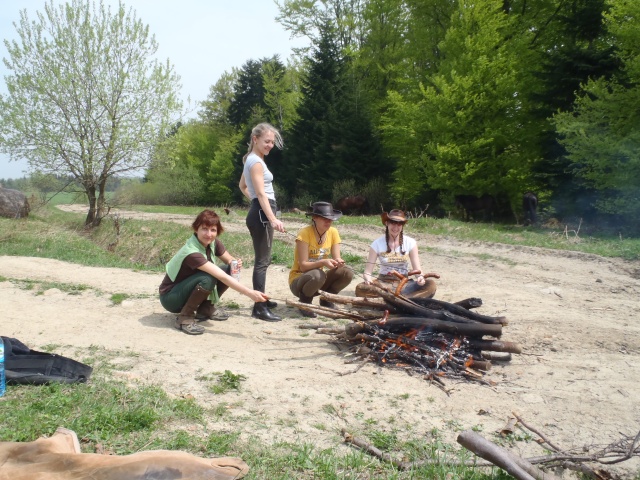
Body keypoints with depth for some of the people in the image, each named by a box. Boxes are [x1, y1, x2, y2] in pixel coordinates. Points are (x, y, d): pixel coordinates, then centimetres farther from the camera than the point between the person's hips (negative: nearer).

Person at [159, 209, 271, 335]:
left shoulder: (213, 243, -9)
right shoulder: (191, 252, -33)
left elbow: (230, 260, 3)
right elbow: (222, 277, -38)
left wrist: (236, 262, -22)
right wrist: (250, 293, -41)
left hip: (188, 290, 8)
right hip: (170, 297, -8)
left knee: (230, 270, -7)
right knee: (208, 279, -34)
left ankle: (205, 309, 5)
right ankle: (184, 317, -16)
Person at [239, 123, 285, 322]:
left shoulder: (251, 159, 18)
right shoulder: (256, 161, -14)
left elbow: (242, 186, 30)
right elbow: (261, 193, -24)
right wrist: (273, 219, -33)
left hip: (259, 212, 11)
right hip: (262, 214, -11)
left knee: (263, 259, 17)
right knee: (262, 261, -11)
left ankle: (262, 299, 28)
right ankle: (259, 307, -9)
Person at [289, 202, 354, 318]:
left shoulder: (333, 232, -3)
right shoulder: (304, 234, -20)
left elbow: (337, 258, -7)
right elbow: (303, 266, -23)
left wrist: (338, 262, -31)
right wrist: (323, 262, -39)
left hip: (321, 277, 5)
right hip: (299, 279, -5)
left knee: (348, 273, -18)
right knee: (317, 275, -38)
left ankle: (326, 300, 6)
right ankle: (304, 303, -7)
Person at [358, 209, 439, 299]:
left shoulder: (410, 243, 1)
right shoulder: (377, 244, -3)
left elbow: (417, 269, -1)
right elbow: (368, 271, -4)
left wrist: (420, 277, -24)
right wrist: (368, 279, -27)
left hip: (404, 284, 1)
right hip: (383, 284, -1)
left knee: (431, 284, -27)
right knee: (360, 289, -33)